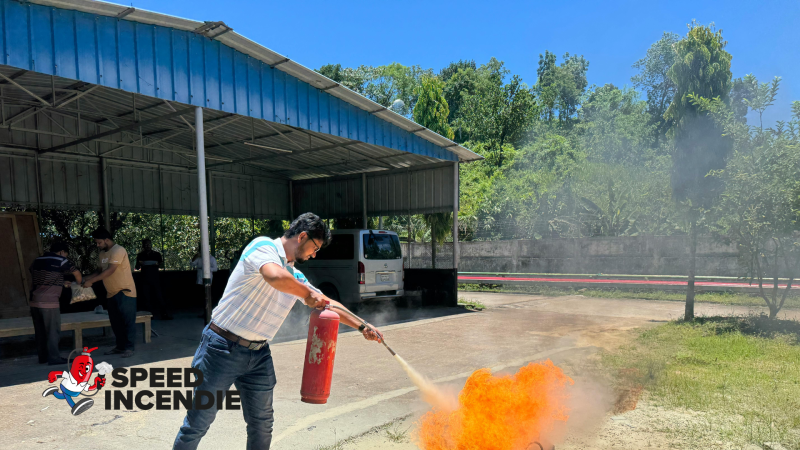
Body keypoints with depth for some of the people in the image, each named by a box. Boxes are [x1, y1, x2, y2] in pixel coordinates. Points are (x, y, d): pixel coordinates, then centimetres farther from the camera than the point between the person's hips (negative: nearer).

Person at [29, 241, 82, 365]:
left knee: (40, 331, 14)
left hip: (34, 301, 7)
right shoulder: (61, 260, -4)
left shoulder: (37, 261, 16)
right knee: (53, 331, 0)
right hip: (49, 302, -7)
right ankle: (54, 358, 2)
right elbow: (77, 273, 1)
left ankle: (43, 356, 22)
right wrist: (79, 284, 20)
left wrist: (61, 283, 30)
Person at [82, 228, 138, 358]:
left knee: (128, 321, -5)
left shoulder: (118, 251, -15)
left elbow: (110, 270, -22)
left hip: (125, 292, -9)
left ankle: (128, 347, 0)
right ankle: (120, 346, 22)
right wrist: (86, 279, 0)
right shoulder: (102, 254, 13)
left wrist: (91, 281, -21)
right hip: (112, 293, 9)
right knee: (115, 322, 13)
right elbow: (100, 271, 16)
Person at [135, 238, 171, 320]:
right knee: (147, 299, 1)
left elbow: (162, 266, 10)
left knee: (159, 297, -8)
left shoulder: (157, 254, 9)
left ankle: (166, 314, -6)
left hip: (155, 279, -1)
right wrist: (140, 264, -10)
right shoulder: (140, 255, 10)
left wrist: (157, 264, -13)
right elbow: (137, 268, 13)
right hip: (145, 280, 1)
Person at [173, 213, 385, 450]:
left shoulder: (296, 277, 11)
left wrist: (361, 326, 15)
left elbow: (327, 304, 20)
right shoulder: (263, 246, -13)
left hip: (259, 354, 7)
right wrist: (307, 294, -19)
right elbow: (275, 276, -34)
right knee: (198, 424, 4)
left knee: (262, 426, 12)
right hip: (223, 349, -7)